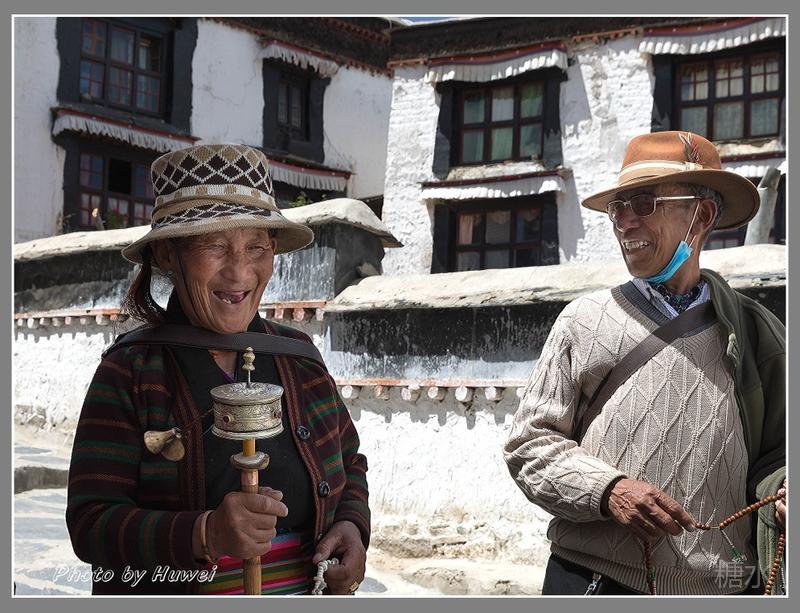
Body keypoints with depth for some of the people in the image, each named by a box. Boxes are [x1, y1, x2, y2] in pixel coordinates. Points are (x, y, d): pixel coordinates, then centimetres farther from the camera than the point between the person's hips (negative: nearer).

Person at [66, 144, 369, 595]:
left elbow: (350, 465, 9)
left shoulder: (297, 355, -3)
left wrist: (352, 527, -11)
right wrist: (204, 534, -33)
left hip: (305, 589, 4)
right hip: (169, 593, -3)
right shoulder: (128, 374, -14)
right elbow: (91, 524, -18)